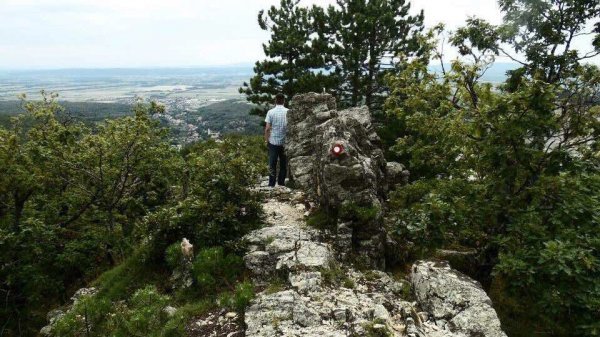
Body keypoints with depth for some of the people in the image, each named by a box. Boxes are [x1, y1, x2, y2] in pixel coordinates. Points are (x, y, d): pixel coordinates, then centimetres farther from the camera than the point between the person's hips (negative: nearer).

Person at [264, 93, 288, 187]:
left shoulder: (271, 112, -6)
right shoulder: (288, 112, -4)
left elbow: (267, 128, -8)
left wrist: (266, 140, 4)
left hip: (273, 141, -1)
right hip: (285, 142, 1)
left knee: (272, 163, 6)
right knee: (283, 163, 12)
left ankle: (272, 184, 8)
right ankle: (281, 182, 18)